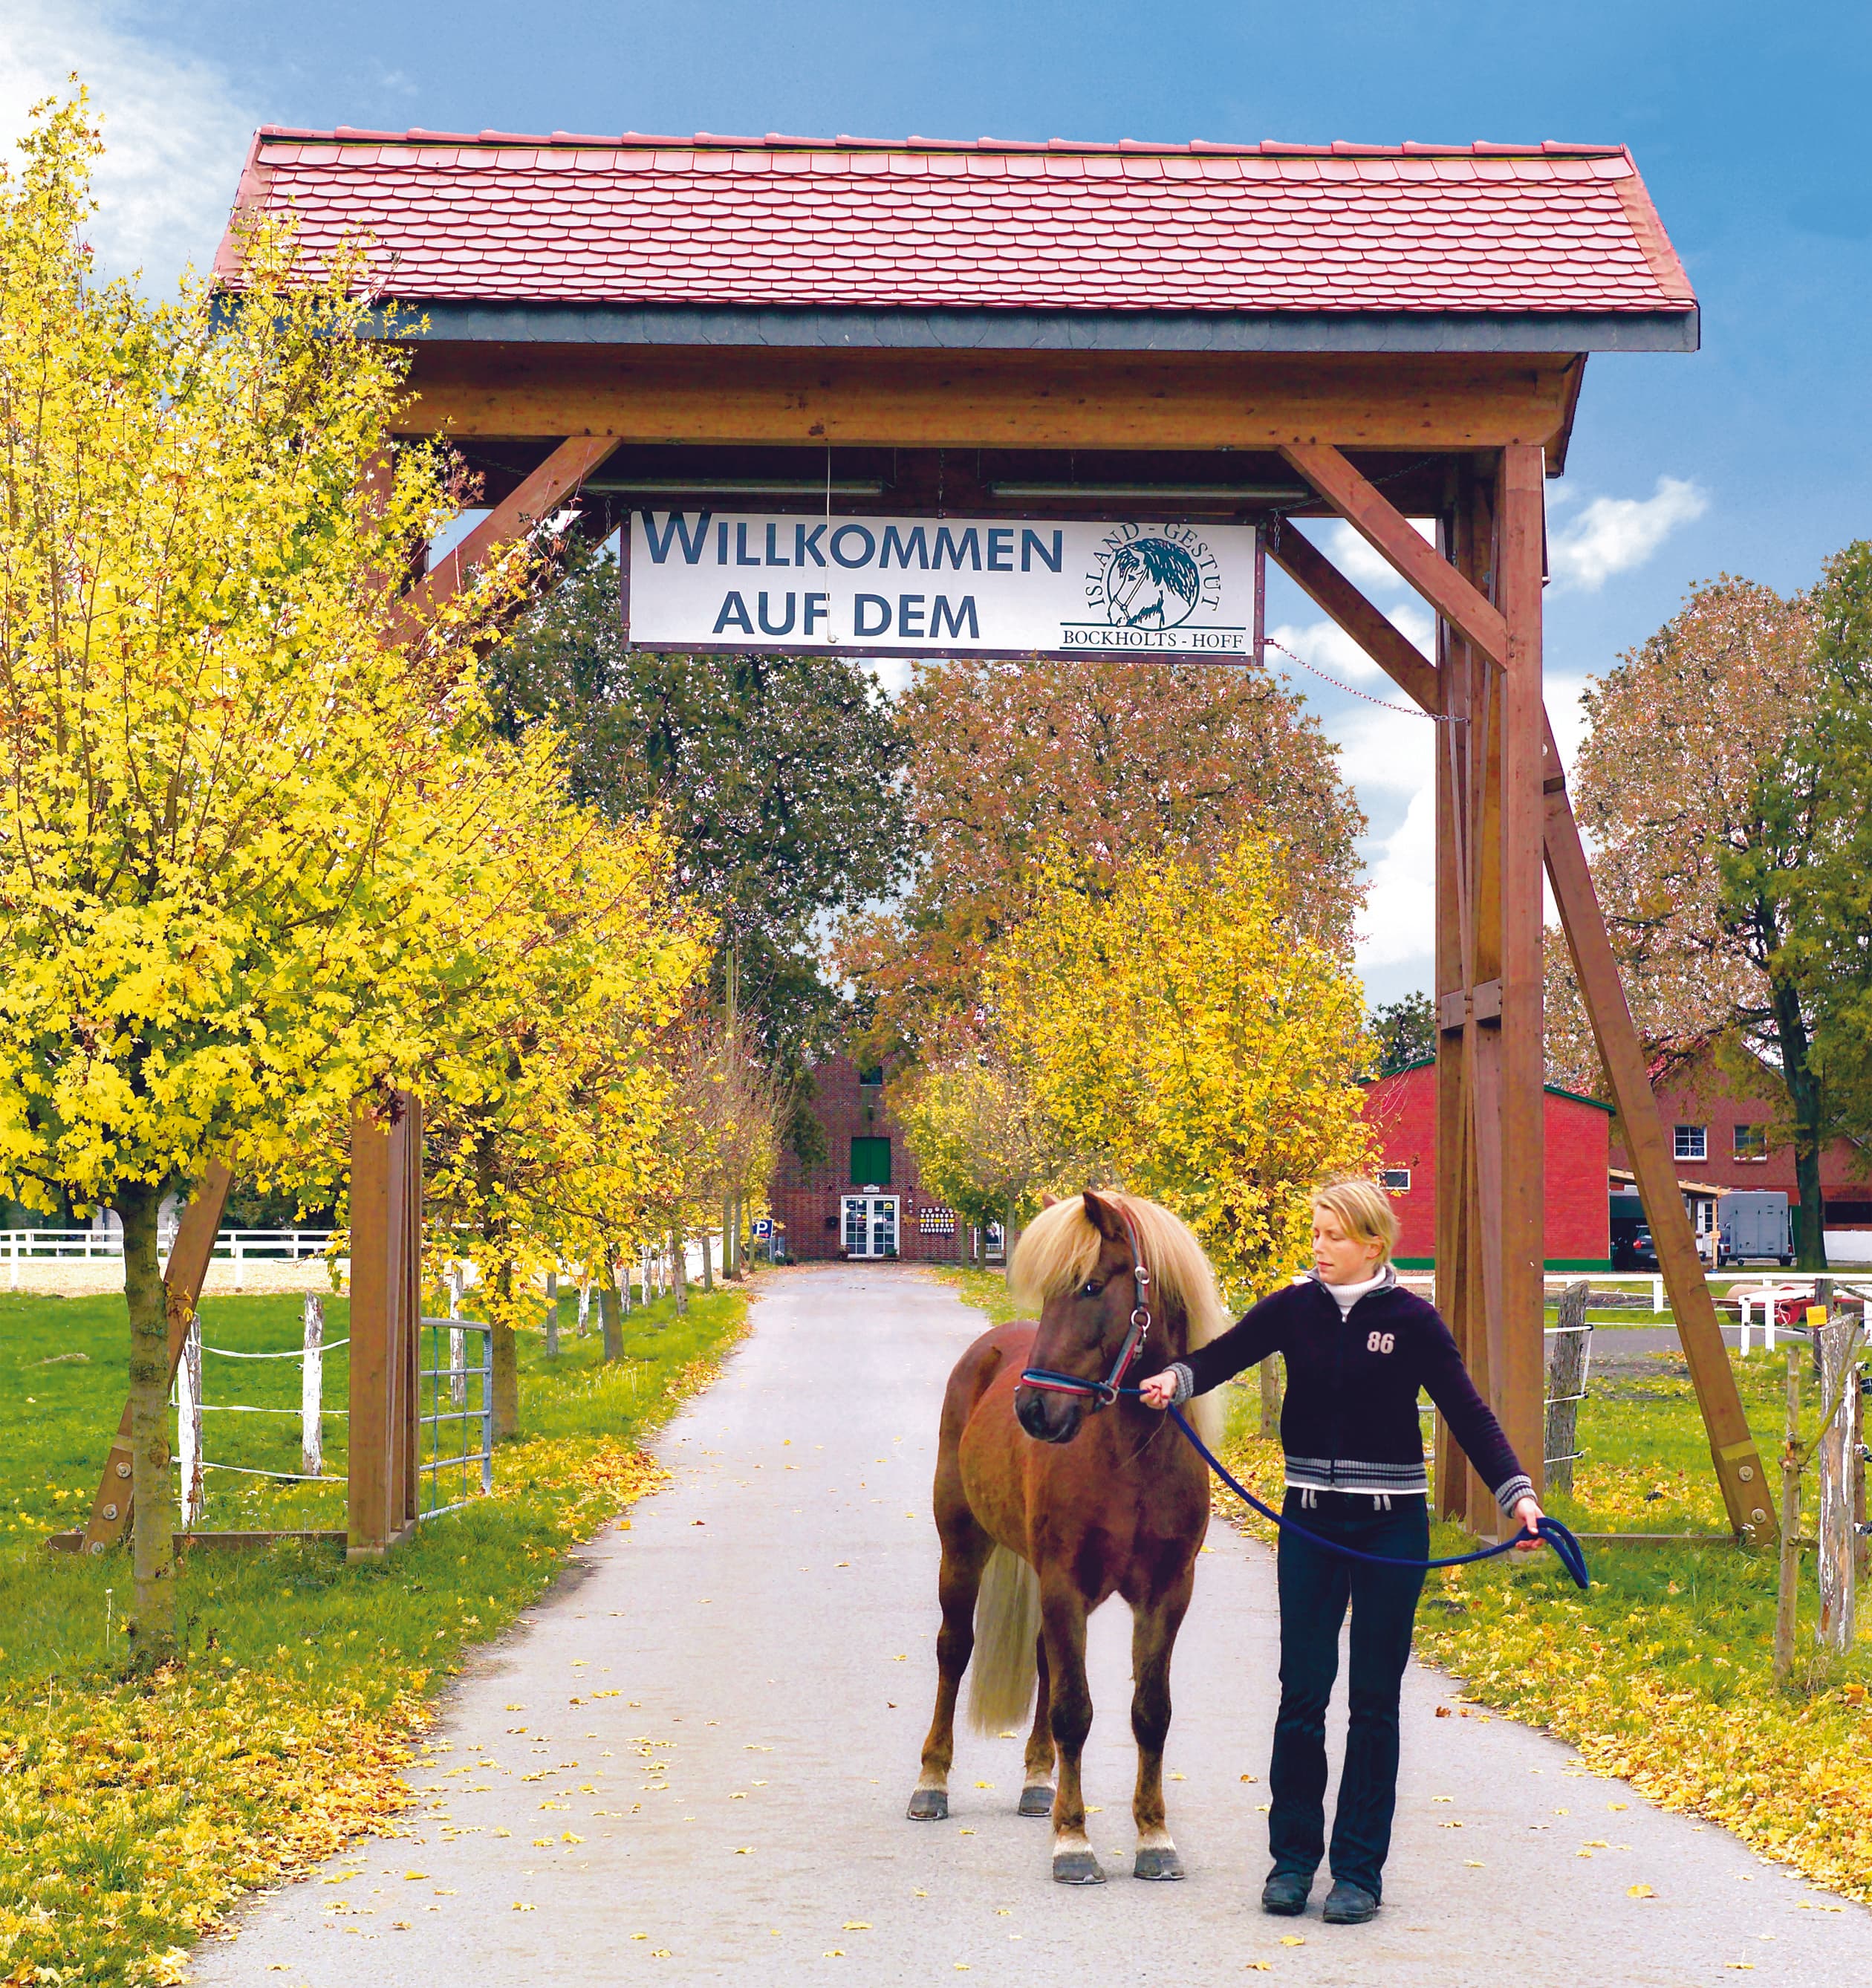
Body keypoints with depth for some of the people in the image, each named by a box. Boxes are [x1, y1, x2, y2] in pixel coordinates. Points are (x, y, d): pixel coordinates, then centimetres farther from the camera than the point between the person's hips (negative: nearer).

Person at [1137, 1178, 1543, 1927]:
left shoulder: (1412, 1320, -5)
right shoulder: (1294, 1309, 2)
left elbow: (1468, 1413, -6)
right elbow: (1223, 1354, -9)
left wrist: (1516, 1493, -17)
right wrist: (1173, 1379, -30)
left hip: (1391, 1524, -2)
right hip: (1310, 1522, 2)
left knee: (1374, 1700, 4)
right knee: (1302, 1691, 3)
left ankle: (1360, 1870, 12)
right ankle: (1292, 1857, 16)